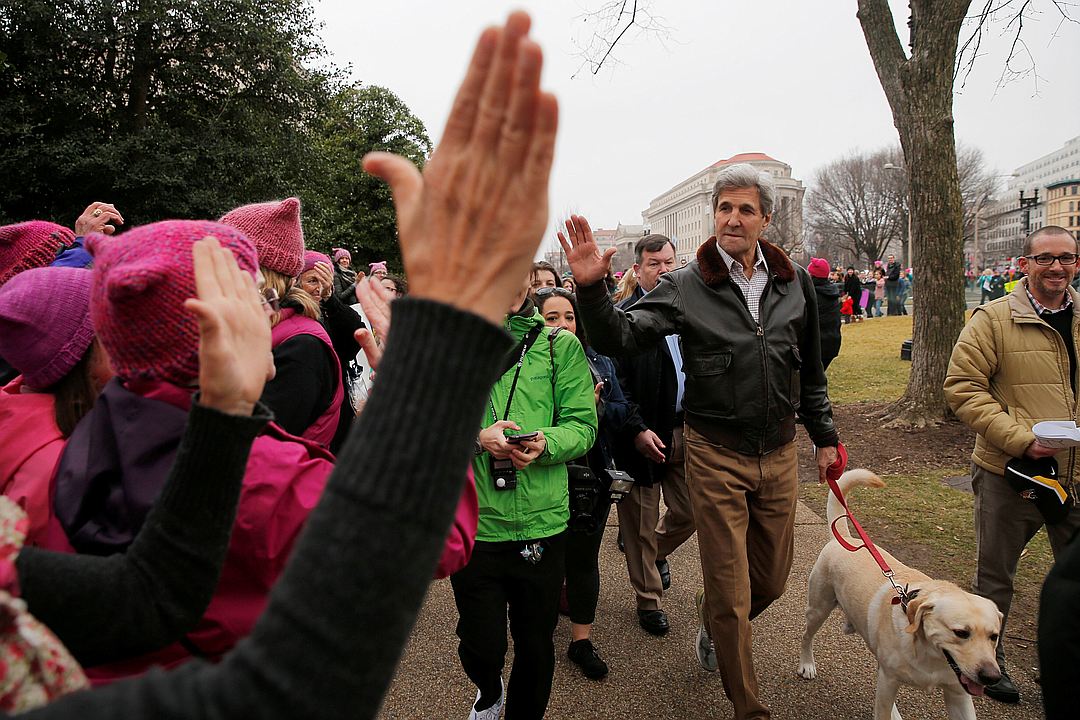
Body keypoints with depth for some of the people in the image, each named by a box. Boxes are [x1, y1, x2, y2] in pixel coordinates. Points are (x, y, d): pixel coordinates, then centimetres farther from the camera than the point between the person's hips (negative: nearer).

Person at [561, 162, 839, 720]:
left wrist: (824, 437, 17)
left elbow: (810, 370, 13)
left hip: (780, 451, 4)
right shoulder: (686, 285, -7)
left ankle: (713, 624, 50)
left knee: (772, 579, 17)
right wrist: (591, 288, -31)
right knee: (730, 590, 6)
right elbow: (619, 338, -14)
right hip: (716, 454, -4)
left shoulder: (795, 281, 4)